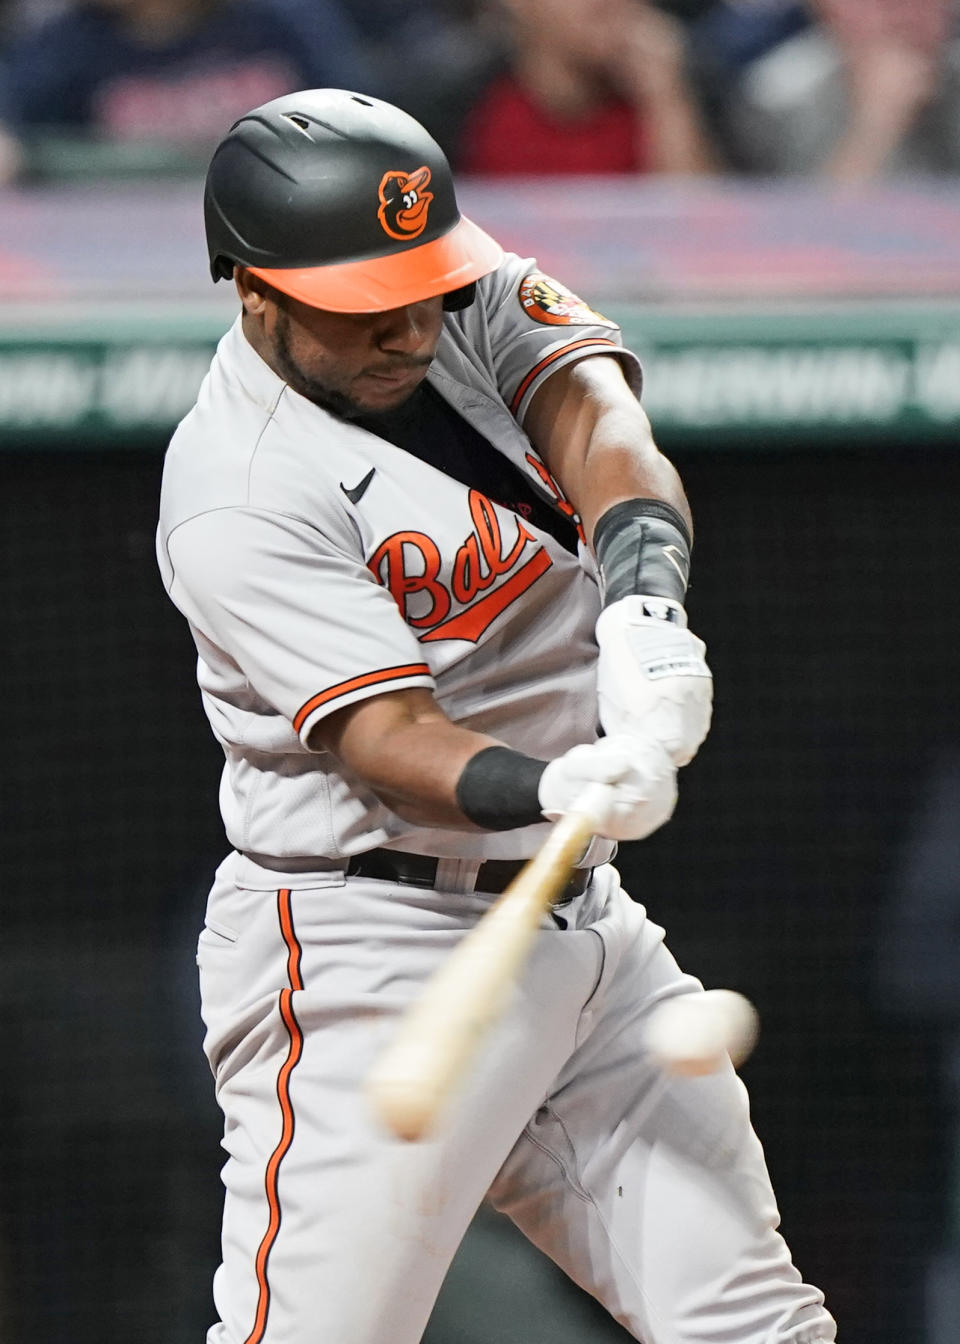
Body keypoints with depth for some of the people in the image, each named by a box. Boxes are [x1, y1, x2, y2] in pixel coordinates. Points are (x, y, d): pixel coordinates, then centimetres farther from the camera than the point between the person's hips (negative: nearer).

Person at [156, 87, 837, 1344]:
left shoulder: (468, 304, 4)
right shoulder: (237, 502, -17)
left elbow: (598, 423, -14)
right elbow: (386, 741, -26)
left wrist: (644, 602, -35)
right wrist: (555, 793, -46)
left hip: (582, 929, 7)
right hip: (370, 949, -7)